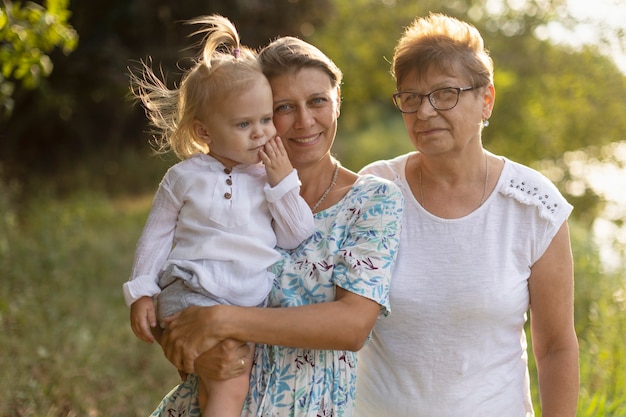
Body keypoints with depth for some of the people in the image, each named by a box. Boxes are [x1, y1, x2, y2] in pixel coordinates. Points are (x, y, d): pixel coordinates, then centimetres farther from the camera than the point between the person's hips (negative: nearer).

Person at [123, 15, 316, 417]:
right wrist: (141, 292, 4)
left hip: (255, 300, 3)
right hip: (192, 293, -3)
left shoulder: (272, 176, 10)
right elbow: (157, 236, 12)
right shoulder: (185, 177, 7)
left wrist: (284, 183, -3)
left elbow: (298, 238, 5)